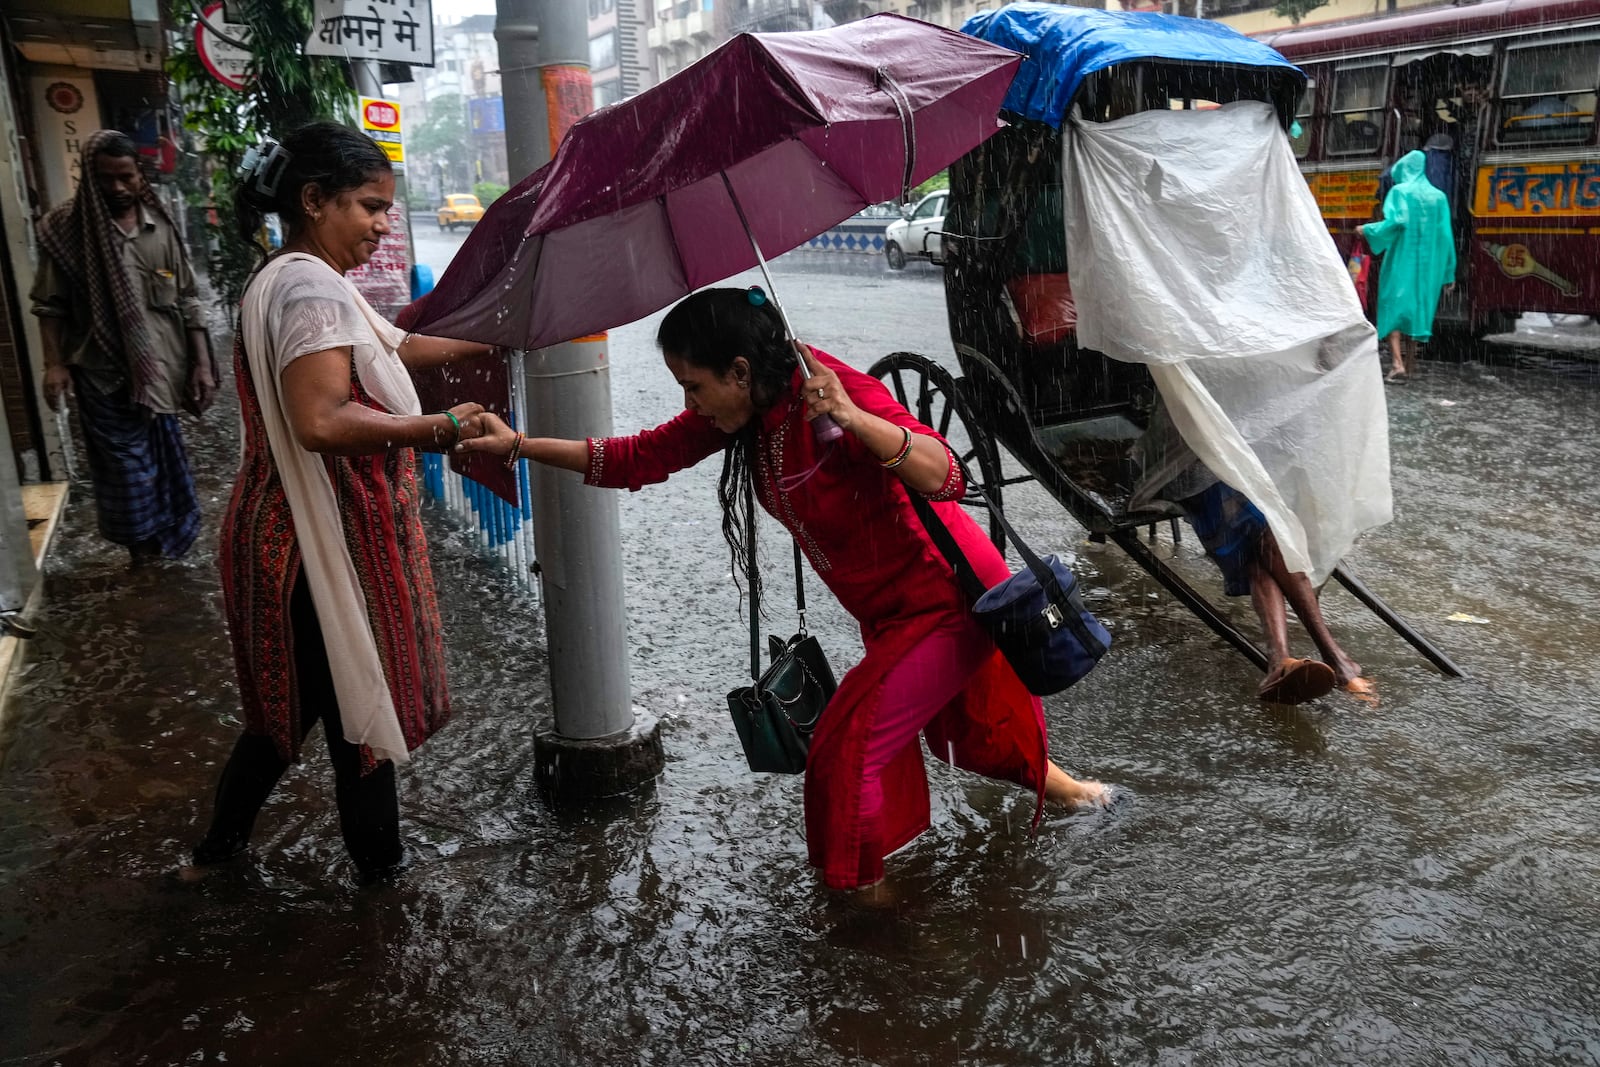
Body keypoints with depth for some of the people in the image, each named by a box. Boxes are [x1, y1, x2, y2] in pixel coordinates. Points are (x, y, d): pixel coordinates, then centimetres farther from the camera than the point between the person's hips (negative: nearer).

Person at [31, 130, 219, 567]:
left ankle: (168, 531, 32)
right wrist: (54, 363, -8)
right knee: (124, 461, 7)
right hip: (104, 372, -2)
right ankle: (139, 540, 23)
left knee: (163, 453, 14)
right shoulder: (67, 228, -3)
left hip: (159, 368, 2)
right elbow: (50, 304, 1)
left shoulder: (160, 226, 3)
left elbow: (187, 299, 5)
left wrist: (202, 362, 0)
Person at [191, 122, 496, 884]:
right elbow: (321, 421, -32)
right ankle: (378, 857, 26)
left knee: (297, 690, 22)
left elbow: (393, 348, 17)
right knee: (359, 693, 7)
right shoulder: (313, 288, -21)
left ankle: (224, 835, 37)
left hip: (293, 527, 10)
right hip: (330, 535, -10)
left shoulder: (292, 279, 13)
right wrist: (438, 429, -25)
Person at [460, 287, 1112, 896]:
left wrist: (854, 420, -54)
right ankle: (1052, 782, 56)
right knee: (956, 712, 30)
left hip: (948, 599, -9)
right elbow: (642, 458, -2)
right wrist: (519, 445, -5)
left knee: (849, 748, -9)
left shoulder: (836, 392, -30)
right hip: (893, 610, 9)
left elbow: (944, 478, -39)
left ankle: (862, 890, 15)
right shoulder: (738, 411, -6)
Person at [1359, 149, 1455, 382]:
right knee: (1416, 307, 13)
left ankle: (1398, 364, -19)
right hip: (1427, 263, 5)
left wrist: (1367, 230, -2)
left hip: (1401, 261, -5)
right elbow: (1445, 235, 7)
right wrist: (1448, 272, 10)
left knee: (1394, 307, -3)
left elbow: (1395, 222, -19)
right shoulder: (1438, 196, 10)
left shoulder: (1400, 192, -3)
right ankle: (1408, 364, 16)